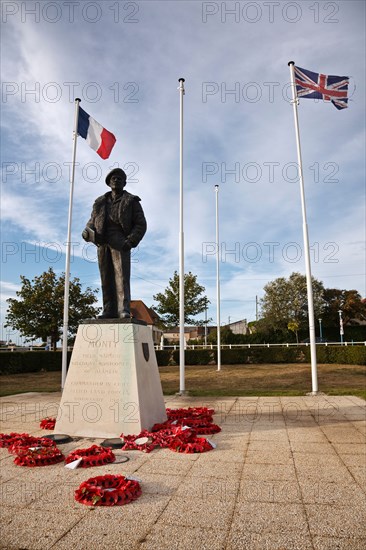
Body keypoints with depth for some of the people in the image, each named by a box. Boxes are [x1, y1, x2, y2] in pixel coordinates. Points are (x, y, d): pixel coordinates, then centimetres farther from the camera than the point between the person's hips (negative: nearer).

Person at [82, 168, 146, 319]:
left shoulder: (131, 201, 12)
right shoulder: (100, 202, 24)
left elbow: (141, 225, 4)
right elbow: (92, 220, 22)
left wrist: (131, 241, -11)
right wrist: (87, 232, -1)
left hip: (120, 242, -4)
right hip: (102, 243, 4)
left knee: (122, 275, -15)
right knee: (106, 278, 0)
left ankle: (124, 311, -20)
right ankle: (109, 311, 1)